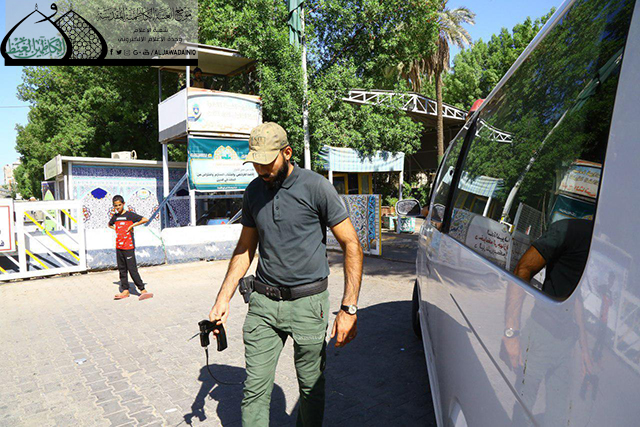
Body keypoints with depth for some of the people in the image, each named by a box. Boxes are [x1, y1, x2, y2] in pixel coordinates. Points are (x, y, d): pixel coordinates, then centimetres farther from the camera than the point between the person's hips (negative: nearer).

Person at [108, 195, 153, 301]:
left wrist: (132, 225, -12)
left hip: (129, 247, -7)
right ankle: (125, 290, 15)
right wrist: (115, 228, 14)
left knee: (132, 269, -9)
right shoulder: (115, 216, 13)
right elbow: (110, 224, 35)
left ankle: (143, 290, -6)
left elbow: (145, 220, -13)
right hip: (118, 247, 7)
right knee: (122, 269, 9)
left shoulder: (130, 215, -5)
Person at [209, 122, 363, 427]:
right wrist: (224, 298, 10)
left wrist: (349, 308, -13)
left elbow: (351, 244, -8)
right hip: (263, 302, 4)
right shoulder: (254, 191, 7)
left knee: (311, 387, 10)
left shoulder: (316, 187, -9)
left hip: (307, 302, -3)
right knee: (255, 389, 7)